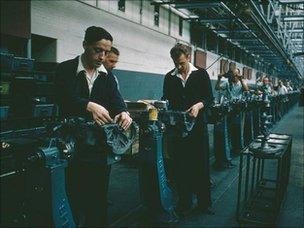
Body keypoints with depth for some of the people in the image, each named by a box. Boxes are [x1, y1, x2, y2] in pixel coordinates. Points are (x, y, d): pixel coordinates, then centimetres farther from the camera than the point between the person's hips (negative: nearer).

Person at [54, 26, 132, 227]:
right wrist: (89, 106, -38)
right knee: (74, 199, 3)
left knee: (99, 198, 11)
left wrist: (123, 112, -27)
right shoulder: (66, 70, -3)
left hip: (100, 147, 4)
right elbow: (66, 98, -19)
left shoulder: (107, 76, 10)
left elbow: (116, 100, -3)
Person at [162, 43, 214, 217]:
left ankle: (204, 202, 18)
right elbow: (166, 100, 13)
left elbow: (210, 98, 1)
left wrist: (199, 105, -18)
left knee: (201, 165, 4)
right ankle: (185, 204, 17)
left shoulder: (201, 74, 4)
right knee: (180, 166, 5)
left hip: (198, 125, -1)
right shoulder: (169, 77, 10)